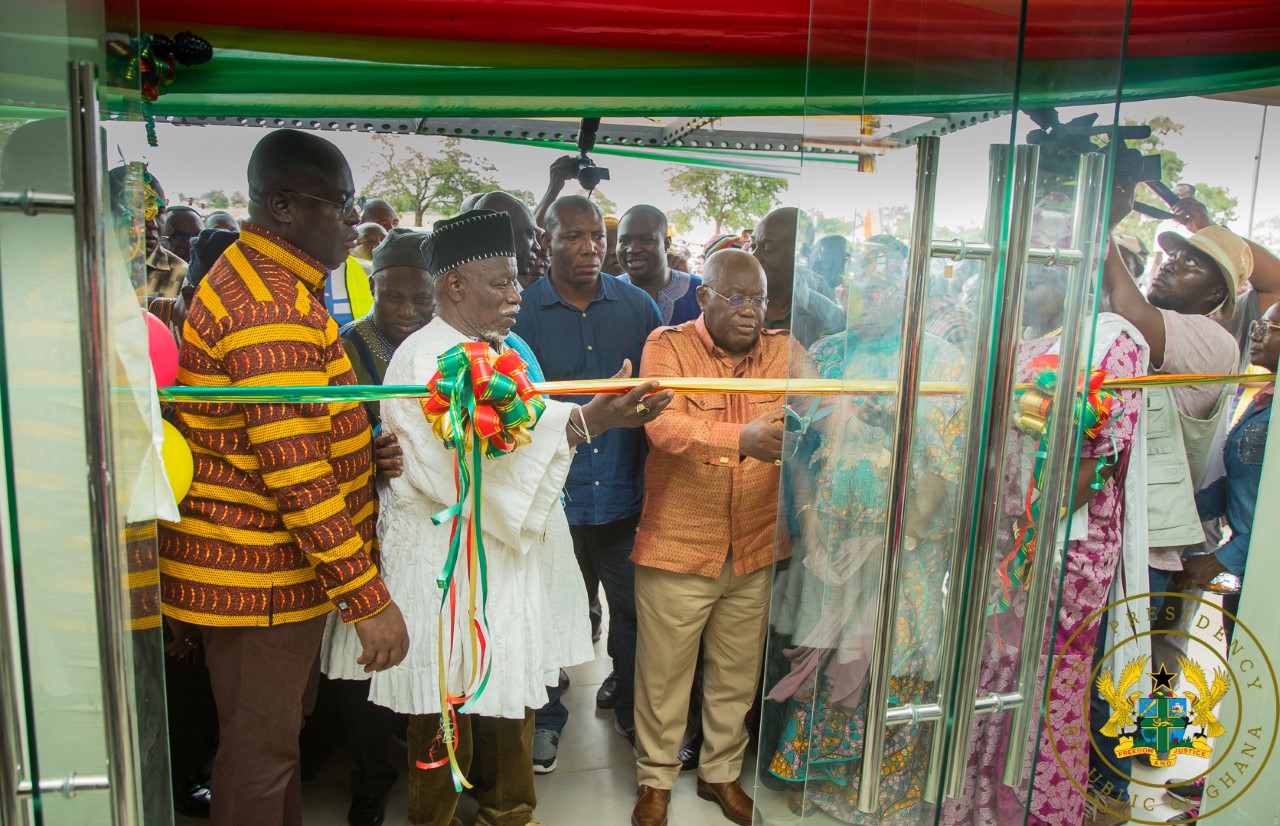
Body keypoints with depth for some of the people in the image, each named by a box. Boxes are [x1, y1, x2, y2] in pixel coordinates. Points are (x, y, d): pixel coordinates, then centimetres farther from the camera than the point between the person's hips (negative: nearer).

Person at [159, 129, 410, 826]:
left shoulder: (266, 283, 12)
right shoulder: (272, 305, -24)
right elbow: (295, 472, -28)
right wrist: (368, 599, -25)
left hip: (281, 566, 11)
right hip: (259, 576, -11)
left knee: (283, 725, 24)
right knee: (260, 751, 6)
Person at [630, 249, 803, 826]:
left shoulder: (784, 352, 4)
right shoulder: (668, 347, -8)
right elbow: (663, 425, -25)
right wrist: (743, 439, -40)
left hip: (755, 551, 4)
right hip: (677, 547, -3)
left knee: (737, 674, 19)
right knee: (664, 674, 12)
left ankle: (721, 772, 42)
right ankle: (656, 780, 35)